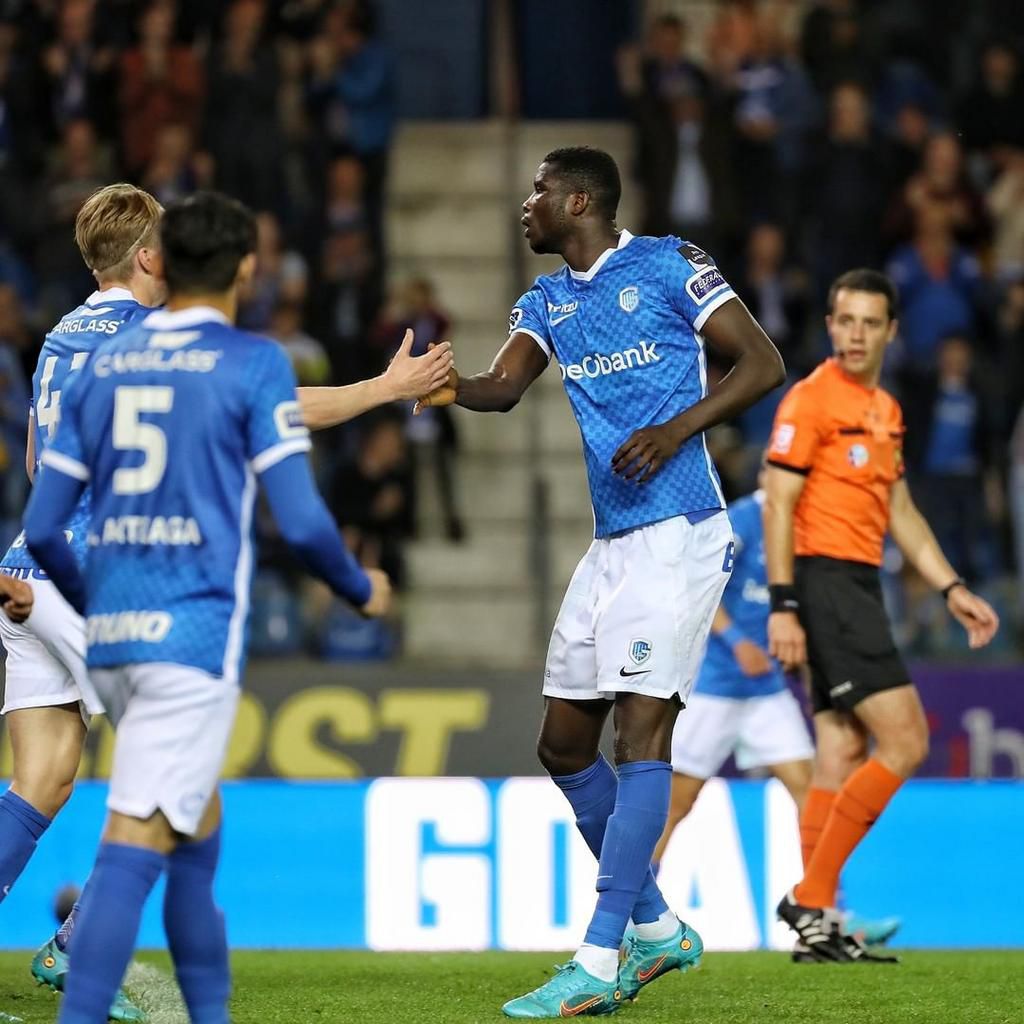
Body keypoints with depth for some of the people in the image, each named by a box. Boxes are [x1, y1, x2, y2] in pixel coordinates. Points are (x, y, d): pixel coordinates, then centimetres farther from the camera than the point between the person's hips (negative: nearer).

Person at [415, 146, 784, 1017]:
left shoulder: (669, 265, -4)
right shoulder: (546, 302, 15)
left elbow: (764, 363, -5)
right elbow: (506, 385, -1)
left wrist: (677, 428, -18)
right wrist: (452, 386, -23)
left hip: (677, 534, -8)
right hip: (611, 544, 8)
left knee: (641, 729, -14)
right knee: (565, 746, 8)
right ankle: (658, 928, 23)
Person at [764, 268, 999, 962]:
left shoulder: (885, 410, 17)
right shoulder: (812, 398, -9)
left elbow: (900, 513, 25)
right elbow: (778, 504, -13)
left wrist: (952, 589, 18)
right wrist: (783, 606, -18)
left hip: (860, 589, 9)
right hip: (825, 583, -9)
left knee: (844, 757, 6)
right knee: (906, 742, -13)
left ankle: (816, 919, 8)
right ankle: (812, 896, -11)